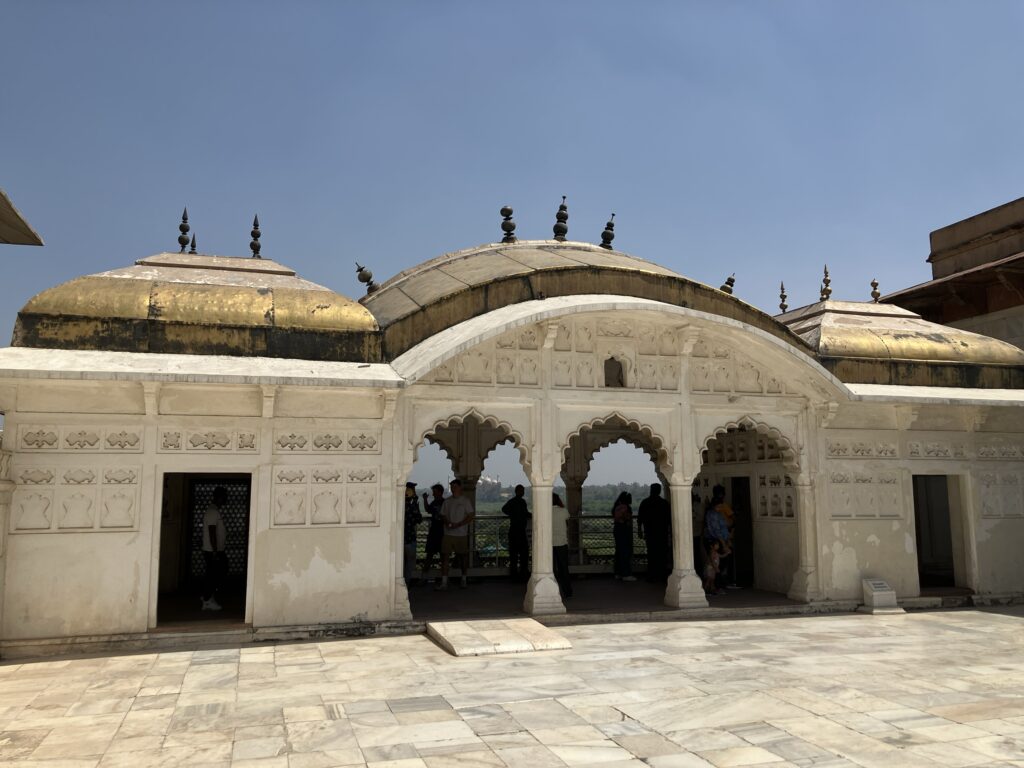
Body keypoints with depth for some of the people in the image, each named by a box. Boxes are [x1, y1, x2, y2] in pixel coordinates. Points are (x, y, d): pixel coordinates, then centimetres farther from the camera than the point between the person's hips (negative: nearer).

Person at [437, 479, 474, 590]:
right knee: (445, 556, -5)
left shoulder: (465, 501, -1)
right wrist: (447, 522, -9)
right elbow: (442, 515, 13)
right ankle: (444, 582, -3)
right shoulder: (447, 501, 10)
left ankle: (464, 580, 22)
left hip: (461, 534, -3)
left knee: (463, 556, 6)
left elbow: (471, 516, -6)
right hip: (448, 534, 3)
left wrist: (458, 525, -15)